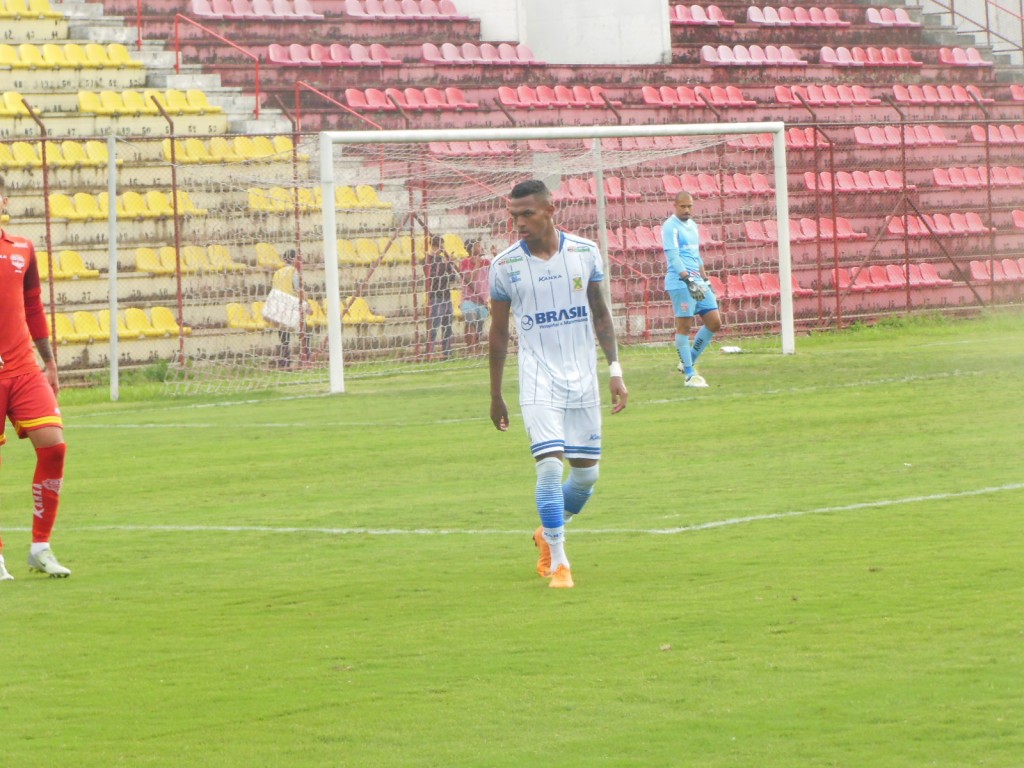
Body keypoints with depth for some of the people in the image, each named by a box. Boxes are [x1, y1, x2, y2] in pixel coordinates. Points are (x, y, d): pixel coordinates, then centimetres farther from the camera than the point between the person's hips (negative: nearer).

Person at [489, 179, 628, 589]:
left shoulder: (585, 252, -1)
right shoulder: (504, 266, -5)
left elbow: (600, 312, 10)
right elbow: (498, 331, 4)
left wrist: (615, 370, 5)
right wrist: (496, 396, 7)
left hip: (583, 379, 3)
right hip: (538, 381, -3)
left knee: (587, 474, 5)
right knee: (550, 466, -16)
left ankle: (548, 533, 33)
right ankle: (558, 562, -6)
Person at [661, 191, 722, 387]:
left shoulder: (692, 225, 18)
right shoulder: (670, 227, -8)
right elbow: (673, 257, -17)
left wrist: (705, 280, 22)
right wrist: (689, 280, -24)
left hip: (697, 282, 9)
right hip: (680, 283, -9)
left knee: (714, 323, 6)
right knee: (684, 326, -6)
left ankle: (689, 361, 18)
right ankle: (690, 375, -1)